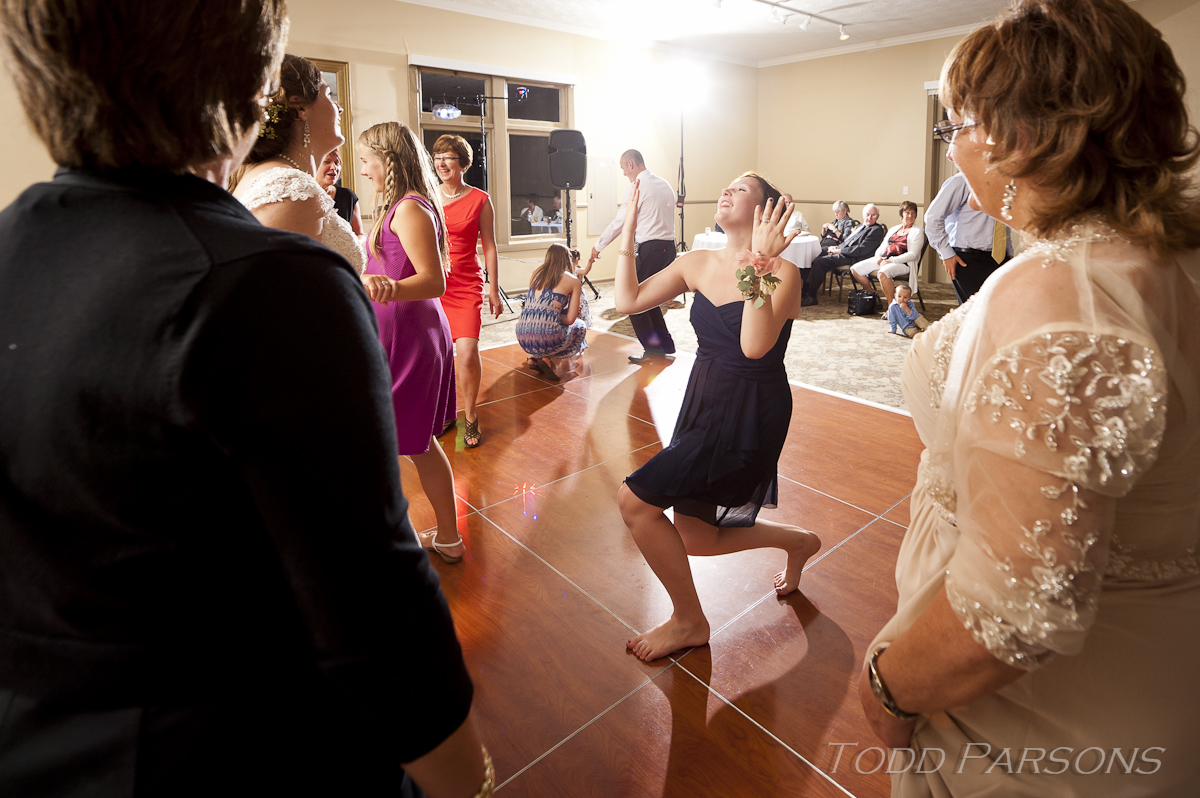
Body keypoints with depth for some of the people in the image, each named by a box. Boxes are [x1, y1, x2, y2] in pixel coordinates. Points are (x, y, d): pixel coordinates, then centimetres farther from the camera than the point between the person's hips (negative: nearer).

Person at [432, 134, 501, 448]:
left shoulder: (479, 200, 1)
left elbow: (489, 247, 5)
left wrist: (494, 290, 4)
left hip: (466, 287, -3)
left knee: (467, 351, -15)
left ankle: (470, 416, 5)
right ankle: (446, 412, 26)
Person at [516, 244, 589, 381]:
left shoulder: (537, 274, 18)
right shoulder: (573, 281, 4)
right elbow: (570, 319, 2)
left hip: (522, 338, 6)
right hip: (547, 338, -6)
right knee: (580, 326, 26)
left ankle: (536, 356, 14)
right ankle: (547, 358, 4)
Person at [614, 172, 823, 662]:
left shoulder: (782, 273, -14)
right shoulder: (699, 263, 4)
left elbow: (755, 345, -30)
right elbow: (629, 300, 1)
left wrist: (758, 264, -33)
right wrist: (628, 232, -1)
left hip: (752, 416, -7)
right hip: (703, 404, 7)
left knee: (636, 501, -14)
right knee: (695, 540, 14)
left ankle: (689, 621, 9)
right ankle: (797, 542, 40)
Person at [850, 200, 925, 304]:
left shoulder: (917, 231, 3)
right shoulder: (894, 229, 23)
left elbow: (912, 255, -9)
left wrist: (891, 260, -17)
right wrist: (878, 256, -2)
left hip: (902, 263, -7)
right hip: (883, 260, 7)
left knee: (883, 273, -40)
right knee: (855, 269, -7)